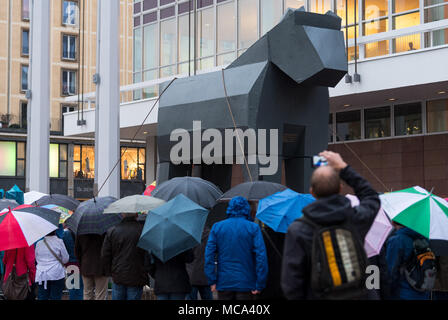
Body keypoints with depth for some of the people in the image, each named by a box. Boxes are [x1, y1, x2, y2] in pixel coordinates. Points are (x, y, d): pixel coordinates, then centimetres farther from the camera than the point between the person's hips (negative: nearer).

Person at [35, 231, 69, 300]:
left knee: (41, 297, 5)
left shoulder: (38, 243, 4)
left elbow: (37, 259, 14)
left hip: (41, 276, 3)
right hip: (56, 275, -3)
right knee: (55, 297, 1)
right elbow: (65, 259, -1)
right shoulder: (59, 242, -6)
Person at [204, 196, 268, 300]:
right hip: (246, 284, -2)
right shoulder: (253, 228, -3)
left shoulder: (217, 227, 4)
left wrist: (212, 281, 0)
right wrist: (260, 285, -9)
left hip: (224, 283, 2)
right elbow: (261, 256, -11)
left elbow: (209, 254, -2)